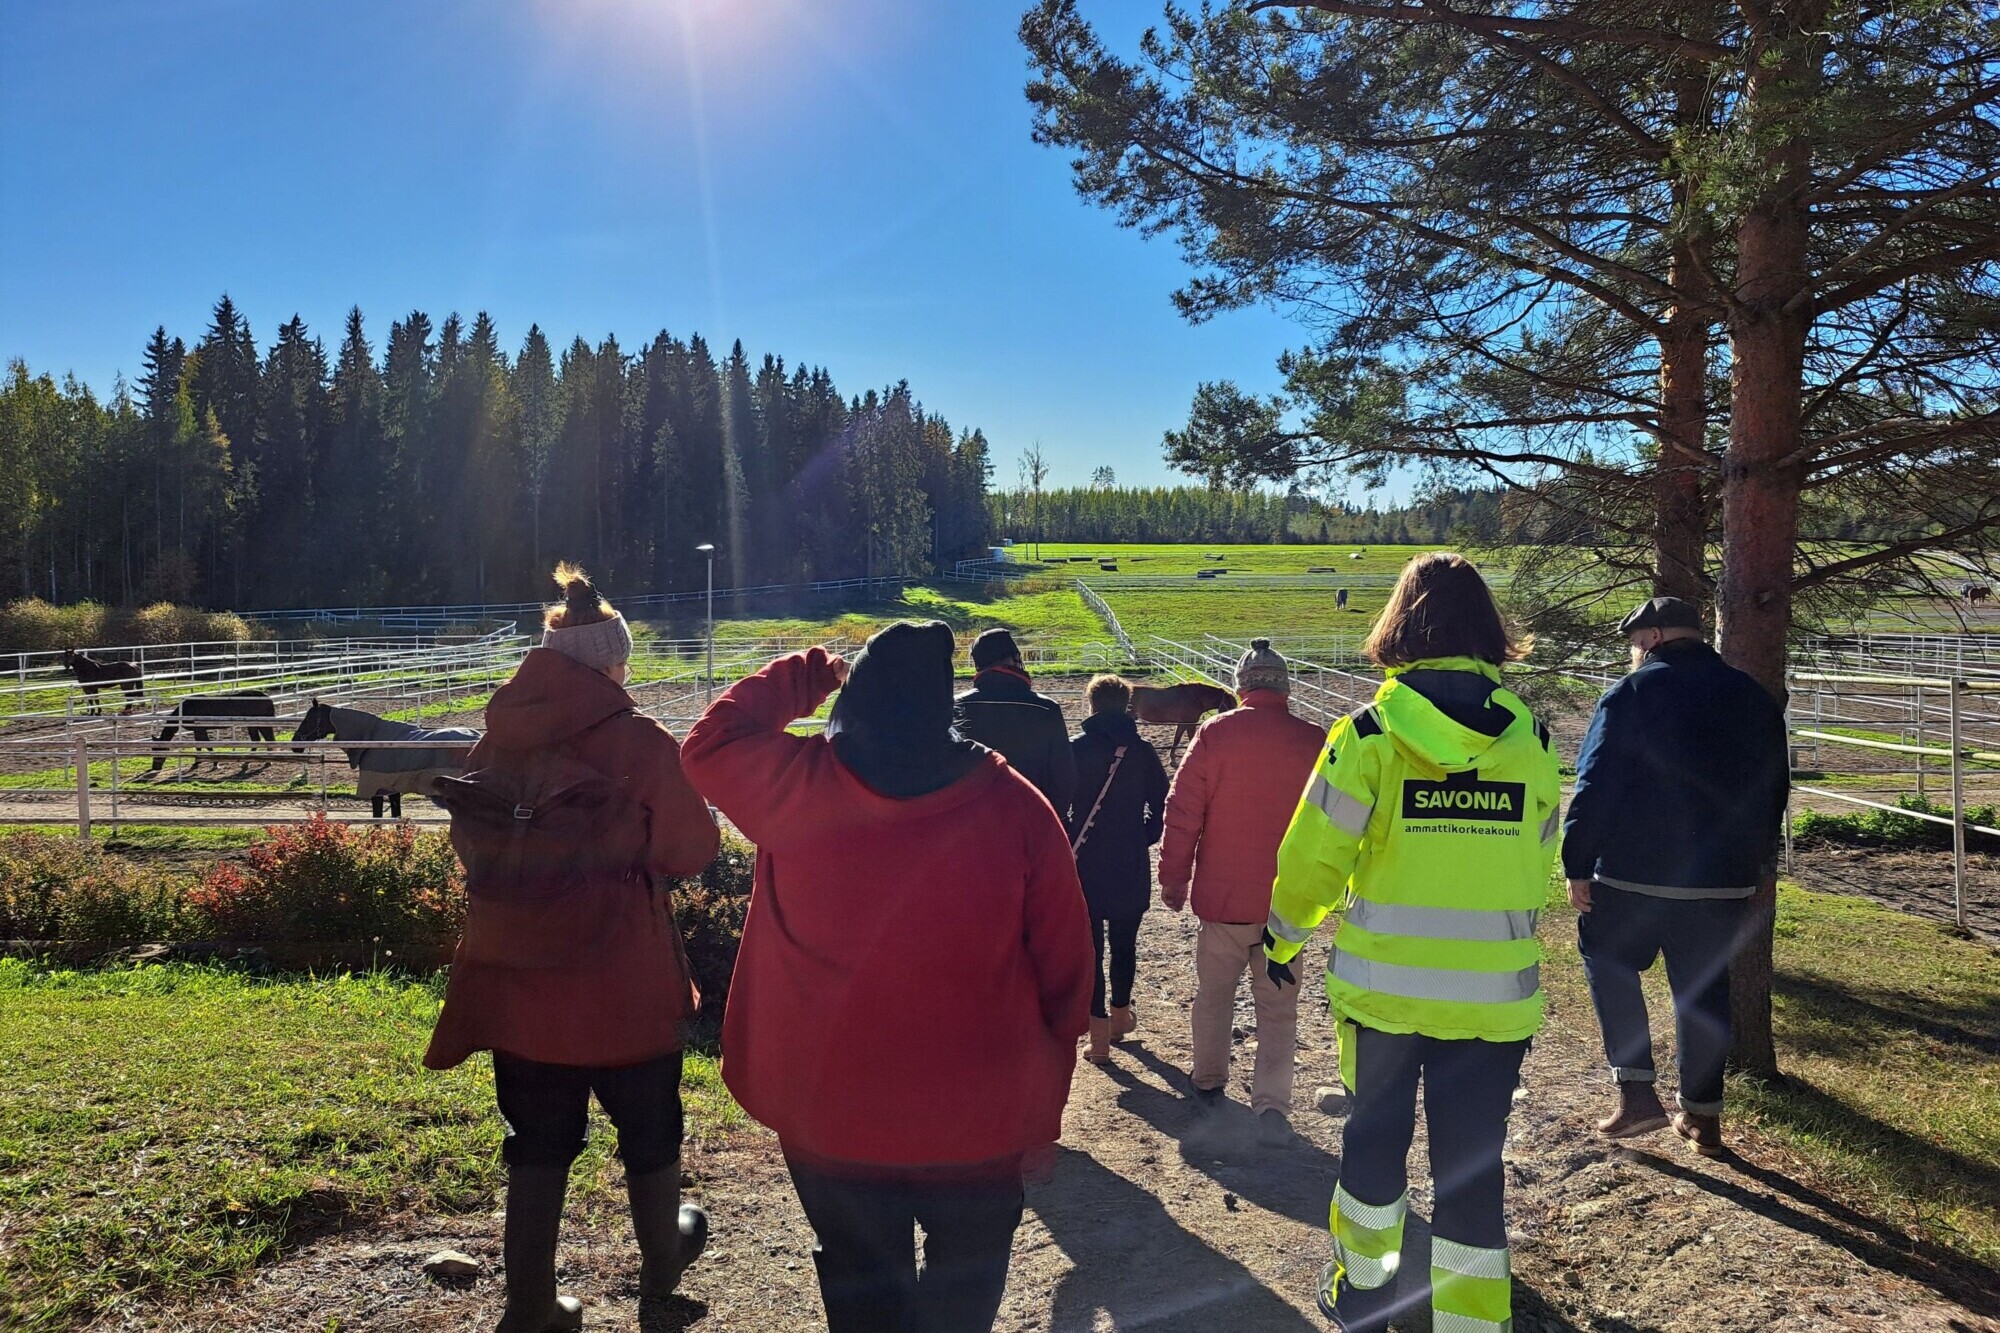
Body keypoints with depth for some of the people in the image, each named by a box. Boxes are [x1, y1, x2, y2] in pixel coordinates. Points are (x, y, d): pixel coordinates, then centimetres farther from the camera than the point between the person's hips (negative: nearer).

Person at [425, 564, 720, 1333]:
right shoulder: (638, 742, -16)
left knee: (538, 1140, 18)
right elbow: (693, 847, -7)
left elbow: (469, 842, 11)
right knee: (648, 1129, 19)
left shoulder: (498, 740, -2)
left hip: (516, 978, 4)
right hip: (622, 982, -3)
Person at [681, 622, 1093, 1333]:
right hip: (978, 1124, 0)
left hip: (831, 1120, 1)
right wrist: (1041, 1107, 5)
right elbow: (1064, 973, -7)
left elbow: (711, 744, 8)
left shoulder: (797, 786, -14)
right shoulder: (1016, 808, -13)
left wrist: (805, 675, 17)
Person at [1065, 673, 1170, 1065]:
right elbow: (1161, 807, 1)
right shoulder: (1143, 751, -1)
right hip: (1131, 868, 2)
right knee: (1124, 944, 18)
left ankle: (1099, 1032, 3)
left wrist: (1072, 843, 6)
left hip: (1085, 867, -2)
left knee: (1089, 947, 5)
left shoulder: (1075, 750, -7)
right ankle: (1120, 1013, 33)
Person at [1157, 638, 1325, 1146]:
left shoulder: (1216, 733, -10)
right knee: (1278, 1007, 11)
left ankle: (1209, 1081, 32)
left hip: (1222, 895, -1)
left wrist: (1173, 879, 3)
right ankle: (1272, 1103, 3)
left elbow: (1182, 813, -8)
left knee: (1214, 992, 18)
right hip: (1288, 900, 1)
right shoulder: (1315, 742, -5)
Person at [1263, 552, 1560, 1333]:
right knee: (1472, 1166, 9)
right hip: (1495, 995, 1)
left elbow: (1313, 858, -11)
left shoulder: (1370, 735, -12)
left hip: (1382, 984, -1)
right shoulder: (1531, 739, -3)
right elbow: (1539, 864, 7)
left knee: (1373, 1137, 20)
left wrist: (1285, 940, 6)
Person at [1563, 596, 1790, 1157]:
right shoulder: (1753, 697, 10)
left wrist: (1578, 866, -8)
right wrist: (1759, 864, 25)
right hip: (1725, 879, 5)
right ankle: (1702, 1115, 22)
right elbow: (1775, 790, 17)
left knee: (1609, 965, 14)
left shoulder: (1631, 694, -8)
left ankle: (1637, 1091, 6)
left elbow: (1594, 786, -13)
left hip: (1635, 873, -5)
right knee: (1705, 989, 15)